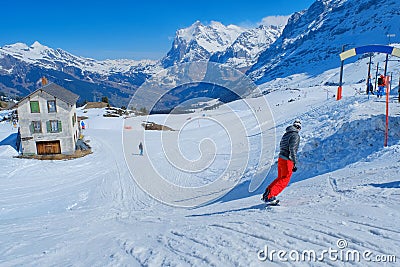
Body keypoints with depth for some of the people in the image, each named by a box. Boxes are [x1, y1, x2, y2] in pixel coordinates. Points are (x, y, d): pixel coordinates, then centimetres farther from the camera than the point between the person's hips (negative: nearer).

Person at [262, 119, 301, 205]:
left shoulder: (286, 134, 13)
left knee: (280, 178, 20)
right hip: (287, 160, -8)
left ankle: (266, 194, 18)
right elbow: (292, 149, -21)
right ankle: (269, 197, -11)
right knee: (284, 180, -3)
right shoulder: (295, 135, -11)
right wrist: (295, 163, -22)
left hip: (280, 158, 8)